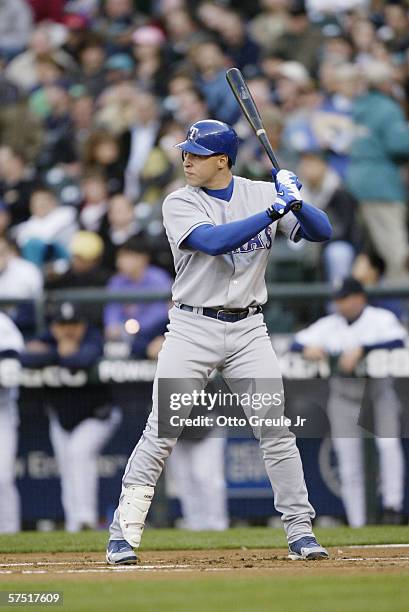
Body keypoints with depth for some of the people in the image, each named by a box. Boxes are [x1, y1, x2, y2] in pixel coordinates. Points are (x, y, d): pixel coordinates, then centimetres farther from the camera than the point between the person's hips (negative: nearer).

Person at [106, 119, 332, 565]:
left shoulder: (262, 194, 4)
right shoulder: (180, 204, -4)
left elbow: (321, 231, 0)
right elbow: (213, 241, -22)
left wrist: (295, 202, -20)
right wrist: (272, 212, -25)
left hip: (248, 329, 2)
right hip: (192, 328, -2)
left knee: (276, 431, -1)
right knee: (160, 433, -7)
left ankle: (300, 532, 8)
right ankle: (123, 534, 0)